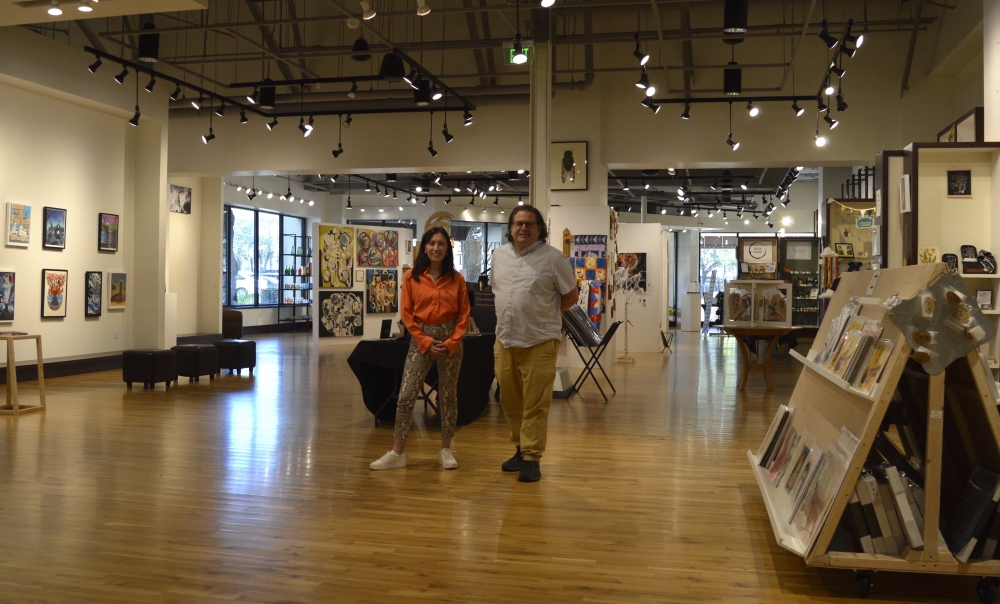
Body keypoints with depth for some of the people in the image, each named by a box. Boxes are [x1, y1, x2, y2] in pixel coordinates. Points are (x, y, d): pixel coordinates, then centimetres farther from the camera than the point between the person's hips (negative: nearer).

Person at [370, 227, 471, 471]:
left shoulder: (457, 279, 1)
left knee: (448, 396, 8)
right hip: (421, 339, 0)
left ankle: (446, 451, 18)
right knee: (406, 395, -4)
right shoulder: (412, 276, -1)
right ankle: (397, 453, 3)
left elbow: (464, 314, 1)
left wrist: (451, 342, -10)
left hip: (450, 340, 1)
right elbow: (407, 313, -2)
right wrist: (426, 341, -9)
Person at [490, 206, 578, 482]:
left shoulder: (553, 258, -7)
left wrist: (544, 313, 3)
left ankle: (531, 458, 5)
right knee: (510, 400, 13)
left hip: (539, 342, -5)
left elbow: (570, 296, -1)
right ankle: (521, 449, 28)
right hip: (504, 339, 6)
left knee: (535, 404, -3)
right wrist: (509, 313, 12)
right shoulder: (499, 255, 9)